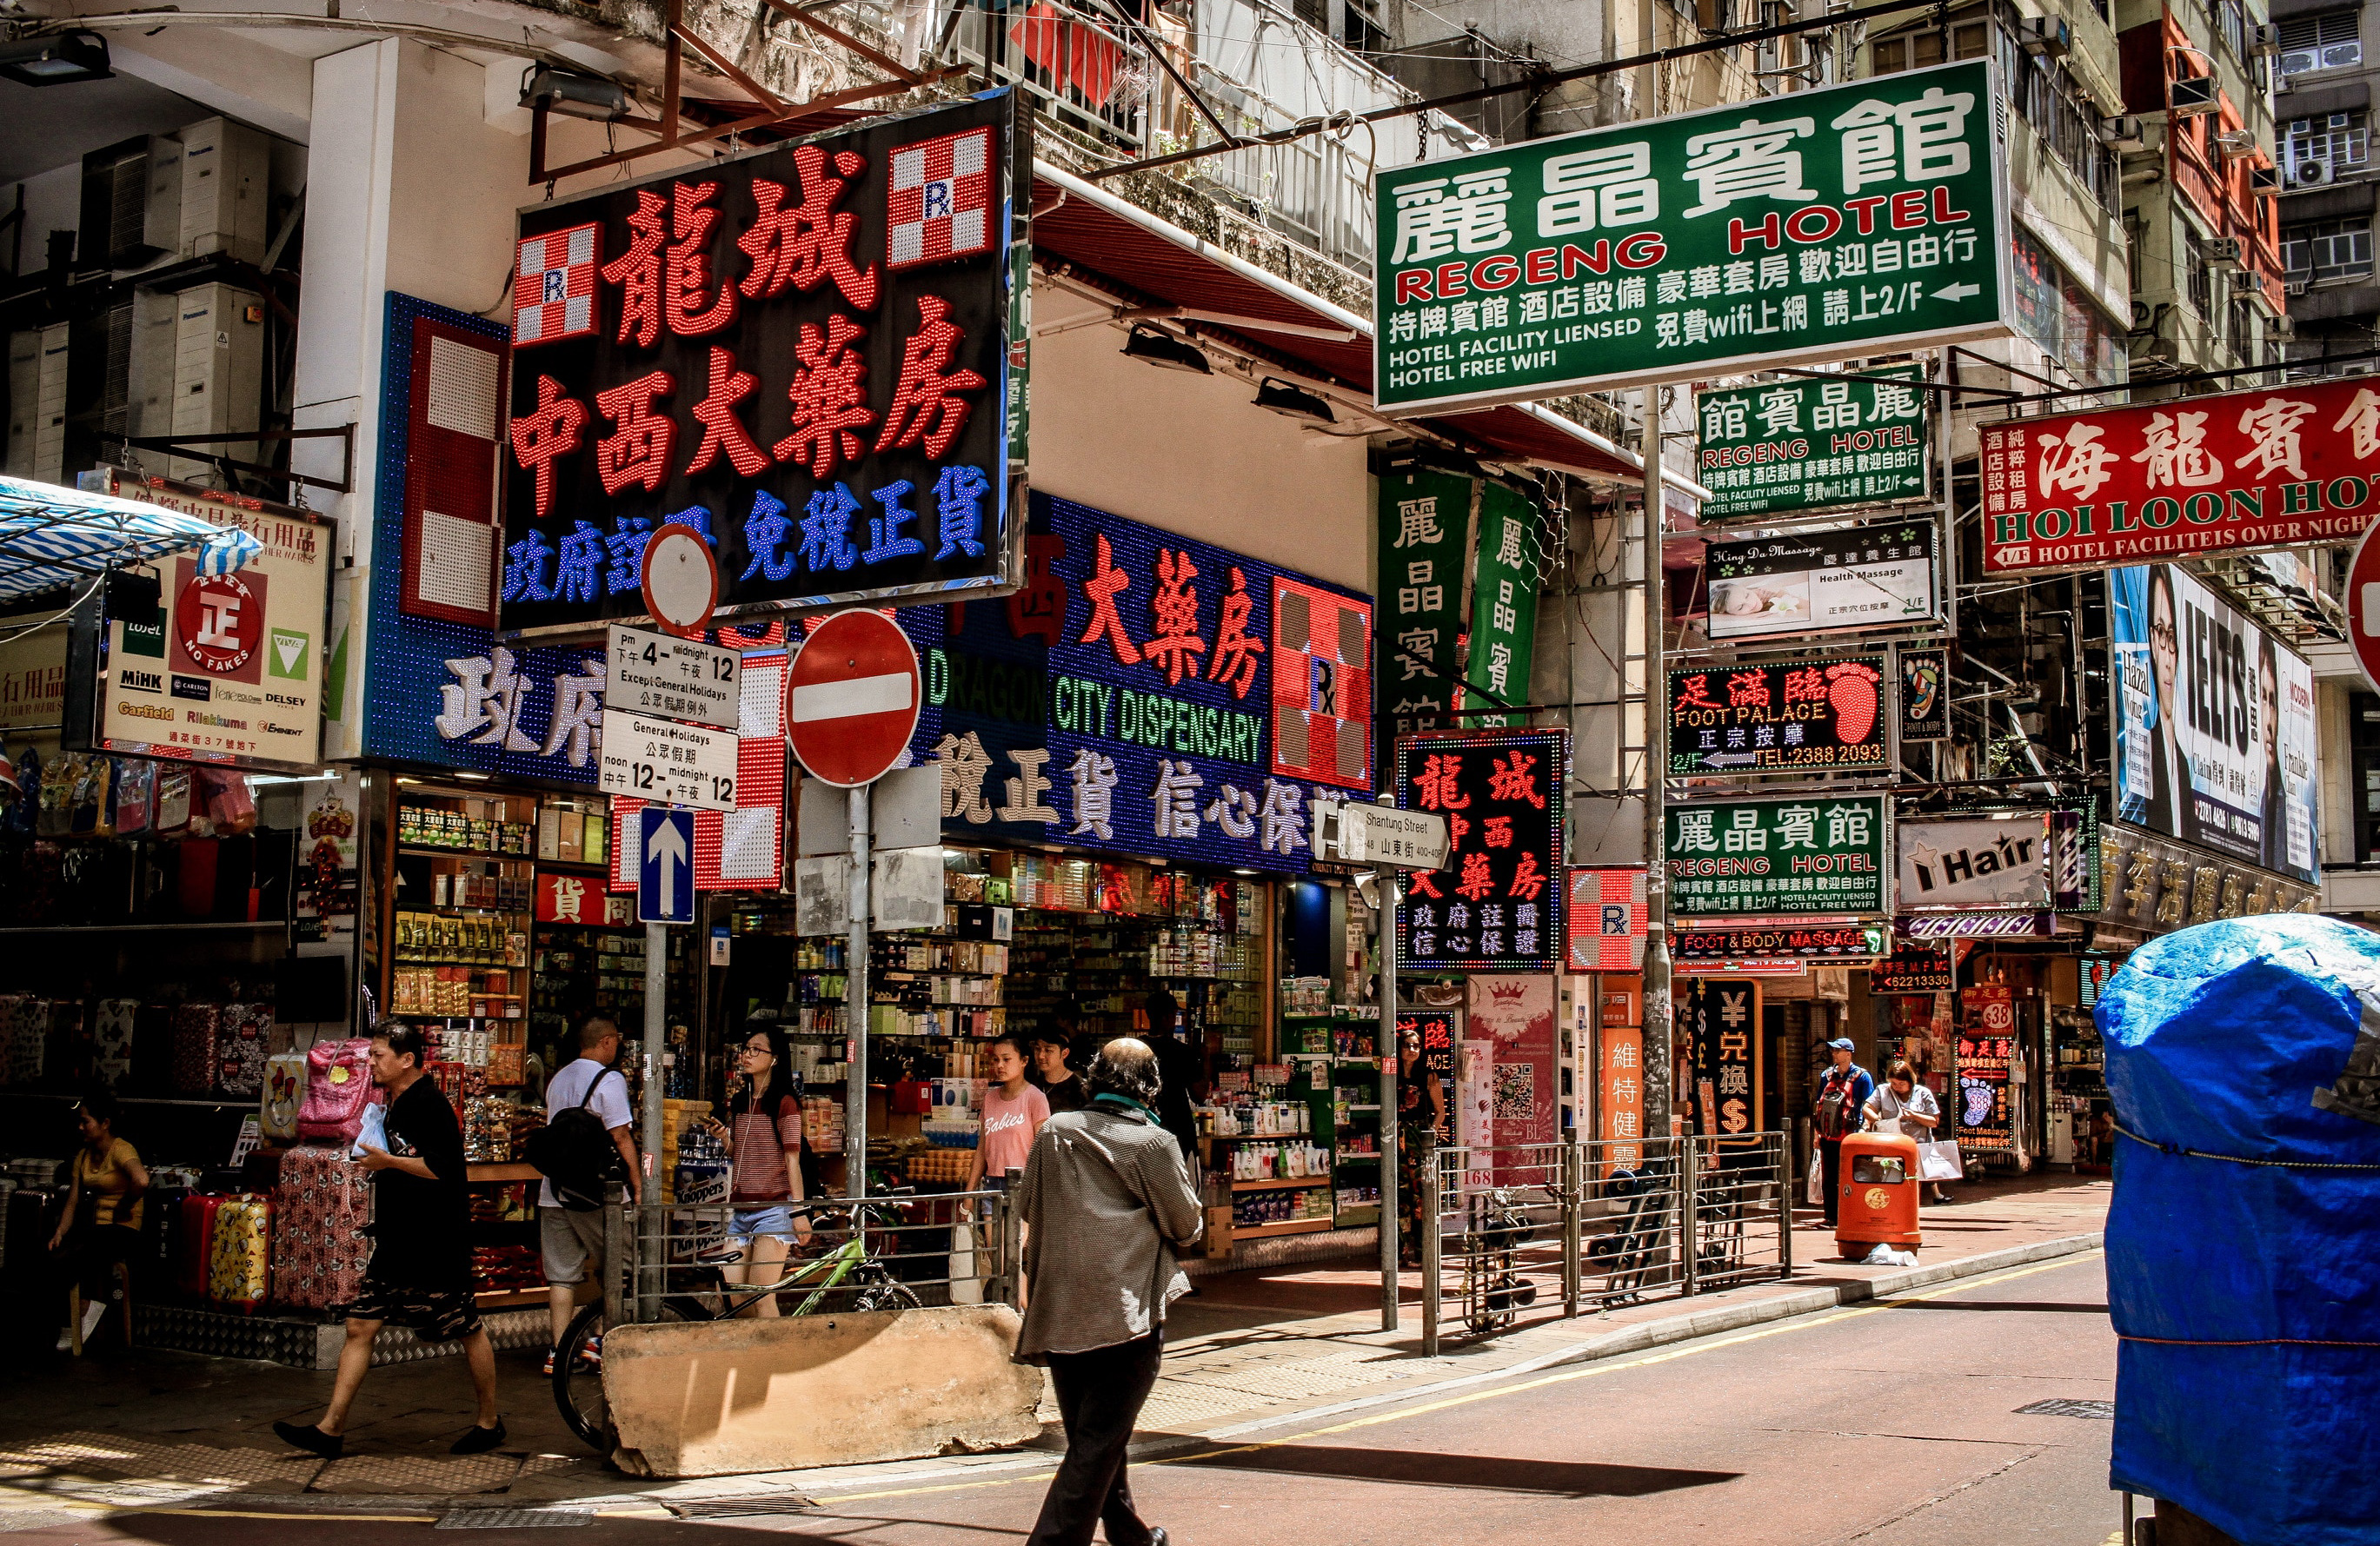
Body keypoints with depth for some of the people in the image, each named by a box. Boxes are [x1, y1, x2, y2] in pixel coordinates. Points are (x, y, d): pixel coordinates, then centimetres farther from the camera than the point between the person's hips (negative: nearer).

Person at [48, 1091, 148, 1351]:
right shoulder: (83, 1156, 16)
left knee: (68, 1262, -28)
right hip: (94, 1229, 7)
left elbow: (141, 1180, -32)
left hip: (123, 1232, -7)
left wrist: (122, 1209, -18)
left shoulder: (121, 1151, -10)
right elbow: (72, 1203, 11)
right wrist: (60, 1232, -4)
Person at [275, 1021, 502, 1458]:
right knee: (360, 1326, 4)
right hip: (395, 1243, 10)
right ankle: (330, 1429, 5)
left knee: (469, 1331, 4)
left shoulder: (431, 1106, -15)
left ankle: (489, 1422, 17)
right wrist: (374, 1161, 12)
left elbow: (444, 1169, -24)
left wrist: (389, 1161, -21)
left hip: (438, 1244, -10)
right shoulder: (396, 1107, 14)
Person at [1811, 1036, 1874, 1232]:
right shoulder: (1827, 1076, 14)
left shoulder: (1861, 1077, -1)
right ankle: (1831, 1217, 13)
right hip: (1828, 1137, 5)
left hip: (1848, 1137, -5)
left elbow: (1868, 1107, -4)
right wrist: (1818, 1132, 13)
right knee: (1828, 1179, 7)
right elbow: (1818, 1105, 19)